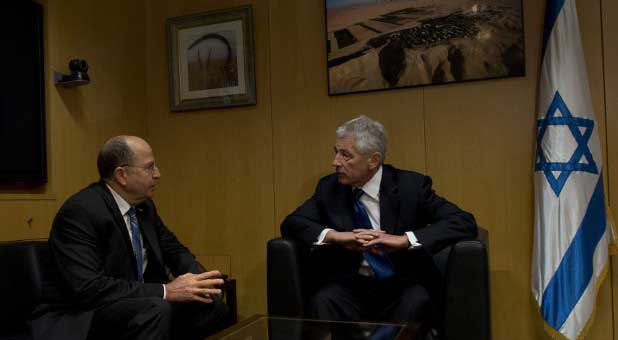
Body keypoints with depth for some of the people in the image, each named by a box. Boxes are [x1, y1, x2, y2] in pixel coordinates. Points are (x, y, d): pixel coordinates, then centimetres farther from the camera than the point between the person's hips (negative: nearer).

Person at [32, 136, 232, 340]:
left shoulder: (144, 206, 4)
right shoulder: (79, 212, -20)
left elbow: (174, 250, 14)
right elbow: (87, 288, -28)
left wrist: (198, 278, -9)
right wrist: (166, 291, -27)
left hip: (138, 307, 7)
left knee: (211, 307, -14)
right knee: (156, 310, -35)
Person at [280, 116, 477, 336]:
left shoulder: (411, 185, -4)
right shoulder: (329, 187, 5)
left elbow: (465, 222, -11)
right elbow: (291, 223, 1)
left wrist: (404, 239, -26)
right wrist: (335, 236, -19)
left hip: (402, 286, -1)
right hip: (350, 286, 1)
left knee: (416, 302, -33)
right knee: (322, 301, -30)